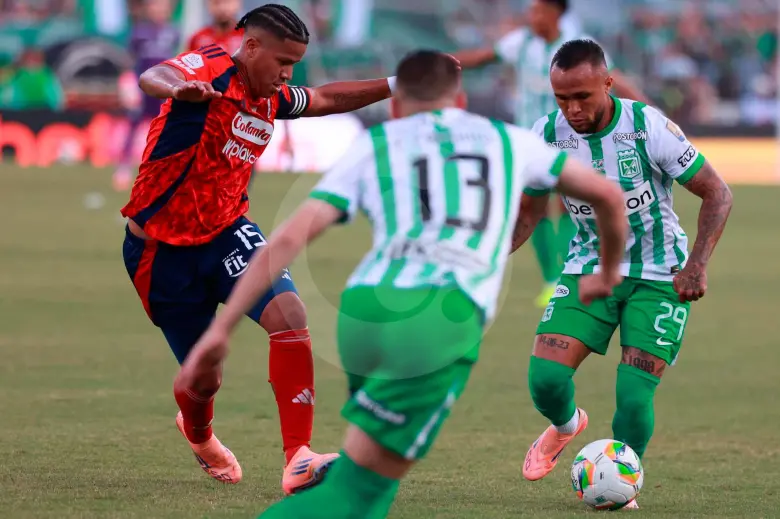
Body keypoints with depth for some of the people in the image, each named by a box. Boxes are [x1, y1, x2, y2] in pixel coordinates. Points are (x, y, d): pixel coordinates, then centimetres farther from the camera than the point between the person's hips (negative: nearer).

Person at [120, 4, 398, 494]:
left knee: (289, 314, -22)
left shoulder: (272, 99, 6)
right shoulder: (210, 68, -17)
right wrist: (178, 88, -63)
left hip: (226, 233, 6)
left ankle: (299, 459, -22)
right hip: (164, 248, -5)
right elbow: (151, 77, -39)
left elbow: (327, 99, 26)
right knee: (205, 376, 6)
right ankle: (199, 436, 46)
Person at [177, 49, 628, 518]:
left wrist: (222, 329, 10)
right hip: (445, 321, -2)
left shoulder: (373, 146, 23)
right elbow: (609, 195, 35)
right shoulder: (507, 139, 26)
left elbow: (289, 238, 11)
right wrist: (609, 272, 53)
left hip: (363, 310, 2)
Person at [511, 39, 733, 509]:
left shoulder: (649, 127, -21)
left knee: (634, 395, -14)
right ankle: (566, 426, 24)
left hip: (659, 276, -3)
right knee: (545, 377, -13)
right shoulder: (547, 135, -10)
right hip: (589, 270, 3)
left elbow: (717, 193, -13)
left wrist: (697, 265, -24)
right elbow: (529, 212, 6)